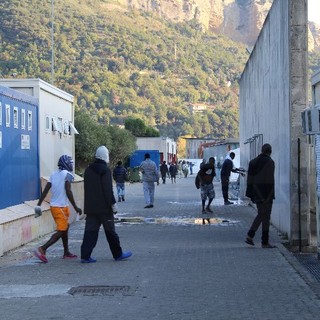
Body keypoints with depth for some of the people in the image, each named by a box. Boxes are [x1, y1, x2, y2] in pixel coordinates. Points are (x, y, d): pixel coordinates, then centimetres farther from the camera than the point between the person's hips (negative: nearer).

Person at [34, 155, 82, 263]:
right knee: (61, 231, -5)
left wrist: (38, 205, 9)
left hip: (53, 206, 8)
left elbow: (45, 190, 7)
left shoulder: (53, 174, 10)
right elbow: (68, 192, -19)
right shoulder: (67, 174, -11)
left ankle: (66, 253, 26)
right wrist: (75, 207, -15)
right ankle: (42, 249, -18)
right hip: (61, 207, -8)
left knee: (65, 228, 20)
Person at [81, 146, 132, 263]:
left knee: (90, 231, 4)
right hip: (104, 207, -6)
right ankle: (118, 254, 16)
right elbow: (108, 190, -17)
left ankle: (85, 255, -3)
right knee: (110, 231, 5)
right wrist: (113, 204, -12)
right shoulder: (105, 169, -12)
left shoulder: (88, 170, 12)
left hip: (91, 207, 6)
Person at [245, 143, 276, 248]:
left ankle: (250, 236, 9)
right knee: (266, 216, 1)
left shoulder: (253, 162, 10)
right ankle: (265, 242, 5)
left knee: (261, 214, 18)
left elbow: (250, 179, 10)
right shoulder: (269, 162, -11)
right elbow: (270, 180, -17)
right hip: (266, 194, -6)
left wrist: (251, 195, 13)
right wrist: (270, 196, -16)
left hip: (257, 193, 7)